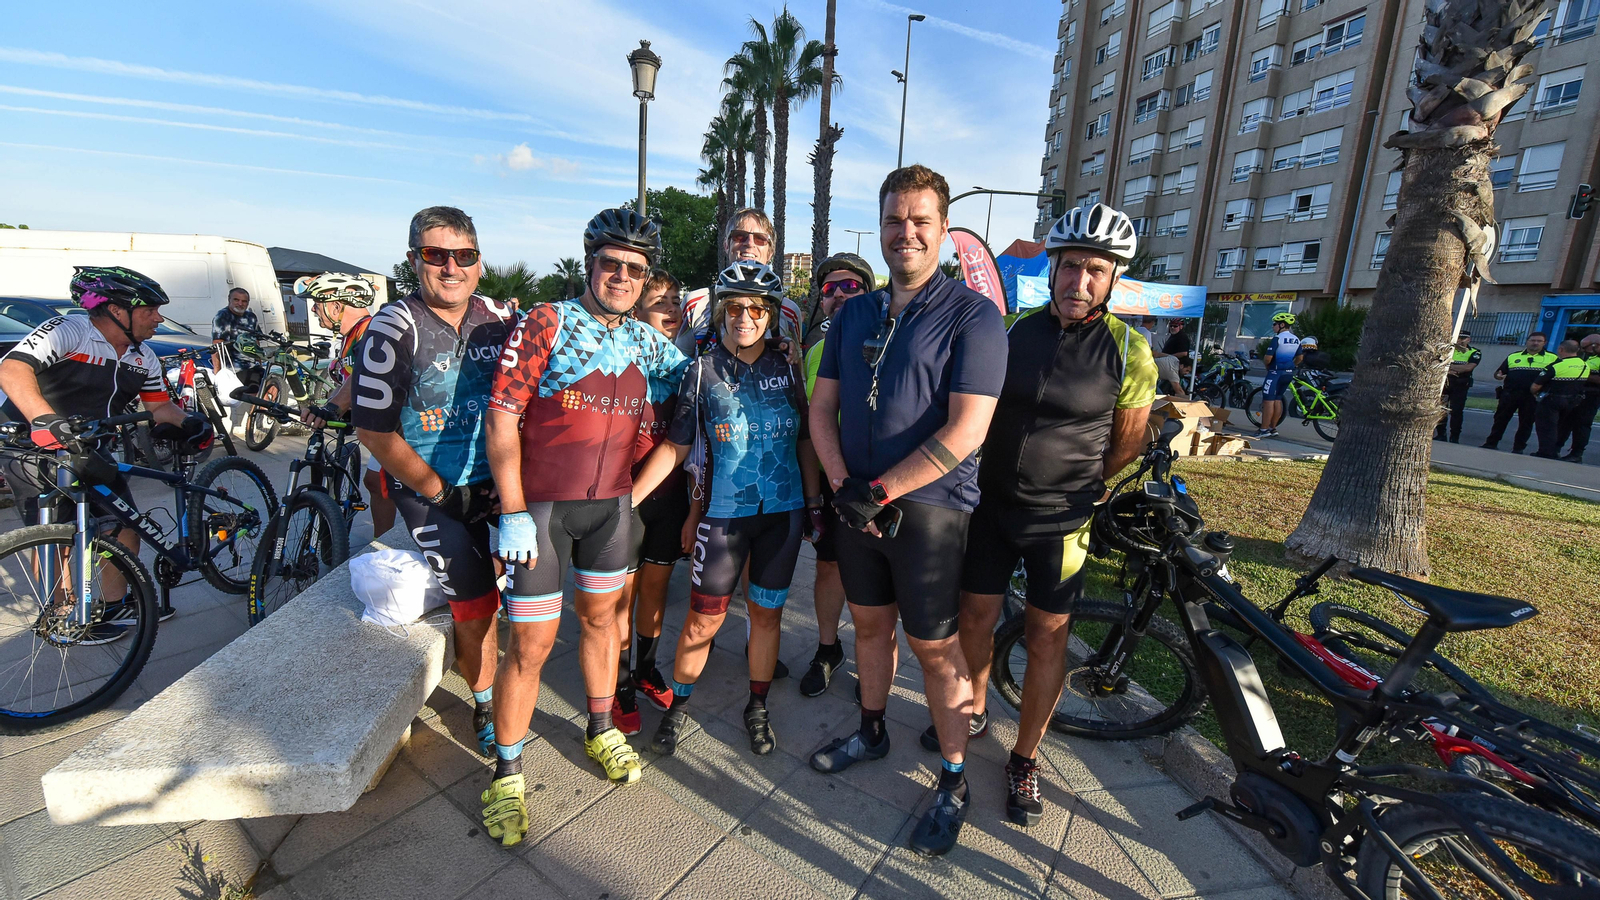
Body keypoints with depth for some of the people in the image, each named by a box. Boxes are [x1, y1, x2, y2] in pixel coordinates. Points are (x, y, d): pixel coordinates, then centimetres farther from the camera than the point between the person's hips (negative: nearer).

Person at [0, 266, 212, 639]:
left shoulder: (144, 358, 2)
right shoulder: (67, 331, -20)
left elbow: (159, 405, 9)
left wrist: (189, 422, -13)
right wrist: (45, 420, -50)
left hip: (94, 453, 7)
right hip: (37, 452, -7)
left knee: (126, 528, 7)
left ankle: (115, 606, 23)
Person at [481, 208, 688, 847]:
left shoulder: (646, 341, 5)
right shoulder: (545, 323, -8)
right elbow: (502, 416, -12)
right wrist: (513, 512, -17)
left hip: (611, 504, 5)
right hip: (539, 505, -4)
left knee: (600, 615, 19)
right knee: (531, 644, 2)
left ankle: (601, 730, 40)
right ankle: (507, 772, 24)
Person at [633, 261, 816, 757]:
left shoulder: (786, 367, 5)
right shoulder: (703, 369, -1)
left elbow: (805, 441, 8)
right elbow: (676, 446, 0)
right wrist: (626, 499, -4)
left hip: (783, 511, 2)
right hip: (724, 513, -2)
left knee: (767, 614, 12)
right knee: (704, 619, 3)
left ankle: (757, 707, 33)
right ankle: (678, 705, 28)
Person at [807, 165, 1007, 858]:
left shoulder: (973, 314, -9)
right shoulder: (853, 315, 9)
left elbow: (965, 430, -18)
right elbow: (822, 406, 6)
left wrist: (880, 491, -18)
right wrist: (843, 484, -9)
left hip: (928, 507, -5)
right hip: (858, 503, 5)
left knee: (934, 647, 5)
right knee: (870, 623, 19)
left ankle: (953, 784, 26)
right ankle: (871, 732, 42)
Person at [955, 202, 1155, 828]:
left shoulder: (1128, 353, -9)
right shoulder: (1014, 332, -2)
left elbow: (1128, 441, 3)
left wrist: (1078, 486, 12)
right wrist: (1008, 476, 11)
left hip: (1060, 519, -2)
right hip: (992, 506, 3)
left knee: (1047, 638, 8)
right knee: (975, 617, 11)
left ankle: (1025, 758, 27)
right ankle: (972, 709, 38)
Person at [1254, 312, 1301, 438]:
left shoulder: (1277, 338, -15)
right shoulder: (1296, 340, 10)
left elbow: (1268, 358, -18)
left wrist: (1266, 365, 1)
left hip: (1276, 372, -8)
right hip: (1288, 373, 8)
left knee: (1268, 400, -6)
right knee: (1278, 399, 15)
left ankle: (1264, 429, -7)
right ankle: (1273, 428, 19)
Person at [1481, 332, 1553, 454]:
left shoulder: (1552, 358, 6)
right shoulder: (1513, 357, 11)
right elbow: (1498, 373, 12)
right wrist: (1499, 376, -12)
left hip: (1532, 397, -1)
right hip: (1509, 394, 1)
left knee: (1526, 423, 5)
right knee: (1500, 419, 6)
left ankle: (1518, 448, 13)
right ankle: (1491, 443, 13)